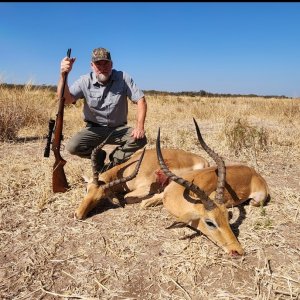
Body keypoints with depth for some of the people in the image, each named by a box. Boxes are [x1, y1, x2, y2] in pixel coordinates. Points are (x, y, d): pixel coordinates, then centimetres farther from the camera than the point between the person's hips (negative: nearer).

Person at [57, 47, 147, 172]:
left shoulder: (123, 78, -9)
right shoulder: (85, 81, -7)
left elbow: (141, 100, -11)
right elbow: (66, 100, -20)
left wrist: (140, 126, -25)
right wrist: (63, 75, -37)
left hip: (119, 129, 0)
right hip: (94, 129, 0)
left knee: (140, 139, -26)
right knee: (72, 146, -23)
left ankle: (112, 164, -3)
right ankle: (99, 156, 9)